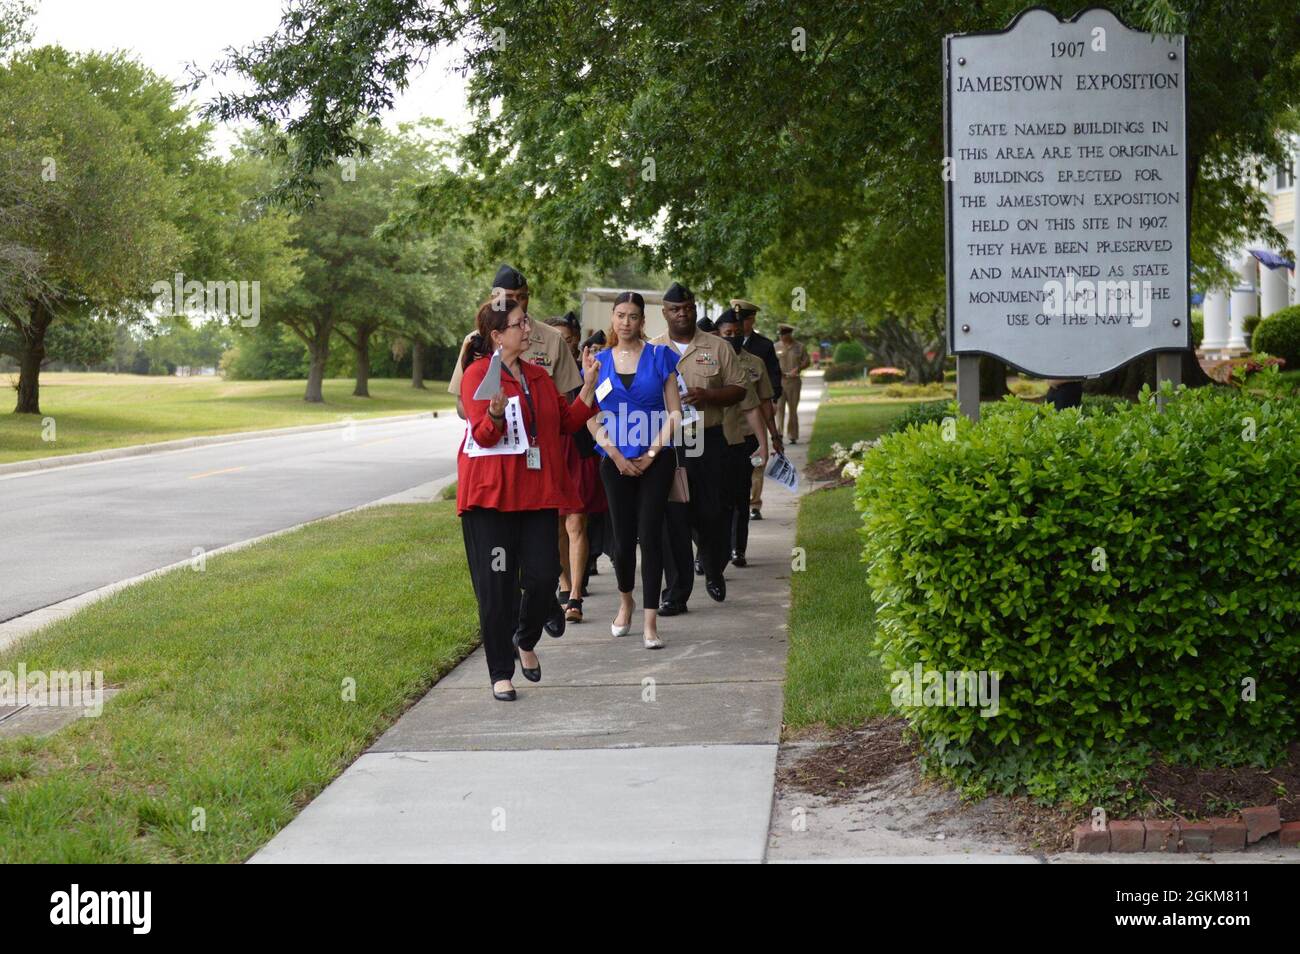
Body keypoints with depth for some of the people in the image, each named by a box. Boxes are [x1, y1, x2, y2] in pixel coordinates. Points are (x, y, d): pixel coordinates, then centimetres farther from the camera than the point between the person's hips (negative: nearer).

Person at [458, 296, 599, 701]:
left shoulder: (538, 376, 14)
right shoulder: (478, 374, -6)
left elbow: (567, 421, 17)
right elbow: (483, 435, -14)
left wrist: (589, 386, 7)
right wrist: (495, 413, -34)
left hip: (537, 491, 5)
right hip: (492, 493, -5)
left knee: (544, 575, -3)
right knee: (497, 584, -2)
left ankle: (525, 641, 26)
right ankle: (500, 673, 6)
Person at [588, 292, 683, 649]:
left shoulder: (659, 356, 2)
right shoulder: (599, 361, 6)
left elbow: (674, 412, 1)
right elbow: (591, 417, 4)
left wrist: (652, 452, -7)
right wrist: (616, 455, -6)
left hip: (656, 459, -1)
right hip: (616, 461, 1)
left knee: (650, 535, -8)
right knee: (623, 539, 4)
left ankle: (650, 622, -8)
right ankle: (625, 602, 32)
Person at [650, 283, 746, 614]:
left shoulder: (718, 347, 6)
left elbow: (738, 389, 6)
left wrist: (708, 396, -12)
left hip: (707, 440, 0)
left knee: (710, 512, 4)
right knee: (672, 518, -2)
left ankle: (713, 570, 32)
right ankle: (676, 590, 3)